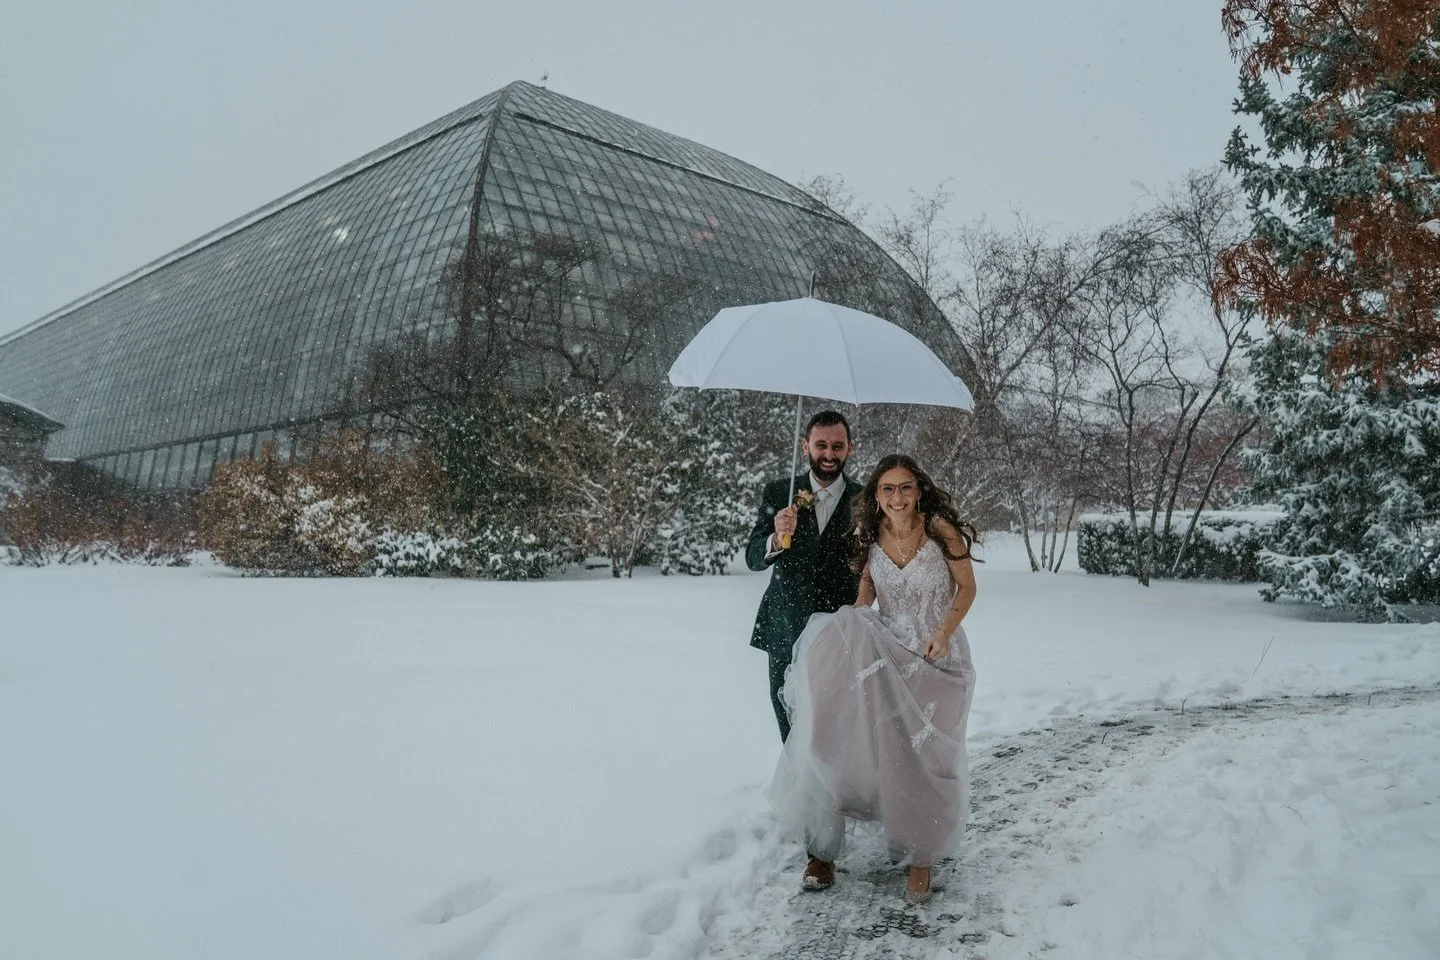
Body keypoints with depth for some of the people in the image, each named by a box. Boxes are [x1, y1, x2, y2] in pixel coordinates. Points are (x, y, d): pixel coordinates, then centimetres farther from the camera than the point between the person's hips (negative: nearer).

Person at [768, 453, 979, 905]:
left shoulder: (941, 529, -14)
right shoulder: (871, 534, -3)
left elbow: (967, 587, -4)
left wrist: (946, 630, -17)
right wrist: (855, 622, -3)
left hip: (937, 655, -3)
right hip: (887, 648, 3)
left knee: (926, 757, -2)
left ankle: (921, 858, 18)